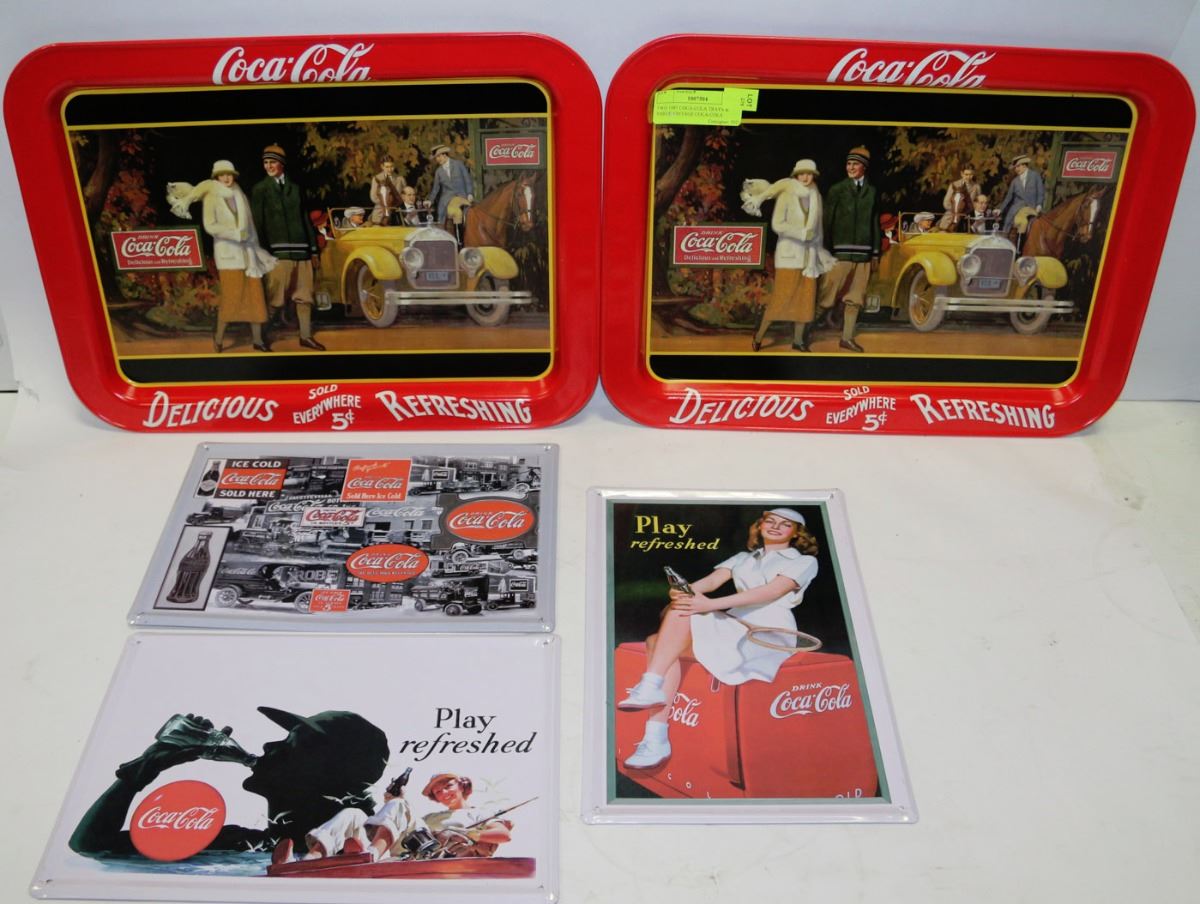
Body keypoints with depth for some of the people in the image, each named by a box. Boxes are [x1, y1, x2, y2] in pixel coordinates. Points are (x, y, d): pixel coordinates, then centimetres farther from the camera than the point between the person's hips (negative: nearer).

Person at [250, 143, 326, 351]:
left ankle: (306, 336, 16)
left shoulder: (295, 188, 16)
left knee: (304, 295, 7)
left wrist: (314, 250, 12)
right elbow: (257, 224, 1)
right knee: (276, 299, -6)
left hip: (301, 251, 4)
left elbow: (306, 220, 16)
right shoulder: (259, 190, 6)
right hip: (277, 252, -4)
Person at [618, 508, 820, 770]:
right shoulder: (742, 559, 27)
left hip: (770, 635, -6)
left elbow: (771, 592, -8)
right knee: (656, 641, -20)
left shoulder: (804, 562, 10)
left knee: (681, 615, -25)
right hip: (735, 629, 6)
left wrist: (710, 604, -21)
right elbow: (713, 580, 8)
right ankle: (655, 741, -28)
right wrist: (685, 590, -19)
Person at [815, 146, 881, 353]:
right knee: (827, 295, -6)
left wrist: (876, 254, 9)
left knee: (856, 298, 7)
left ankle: (847, 337, 15)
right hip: (841, 251, -4)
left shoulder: (872, 192, 11)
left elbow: (875, 223, 12)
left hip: (864, 253, 4)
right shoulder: (837, 190, 2)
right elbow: (827, 221, -1)